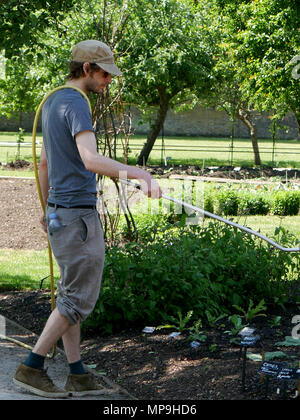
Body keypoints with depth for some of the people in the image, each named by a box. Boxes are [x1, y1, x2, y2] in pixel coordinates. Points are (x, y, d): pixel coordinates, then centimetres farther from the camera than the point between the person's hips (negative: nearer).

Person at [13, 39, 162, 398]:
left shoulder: (52, 103, 15)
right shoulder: (75, 104, -16)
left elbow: (44, 162, 22)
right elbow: (91, 159, -31)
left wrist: (48, 208, 29)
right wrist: (139, 174, -39)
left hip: (59, 212, 10)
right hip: (77, 215, -10)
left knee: (70, 292, 11)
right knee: (80, 297, -4)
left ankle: (77, 374, 14)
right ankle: (31, 368, 0)